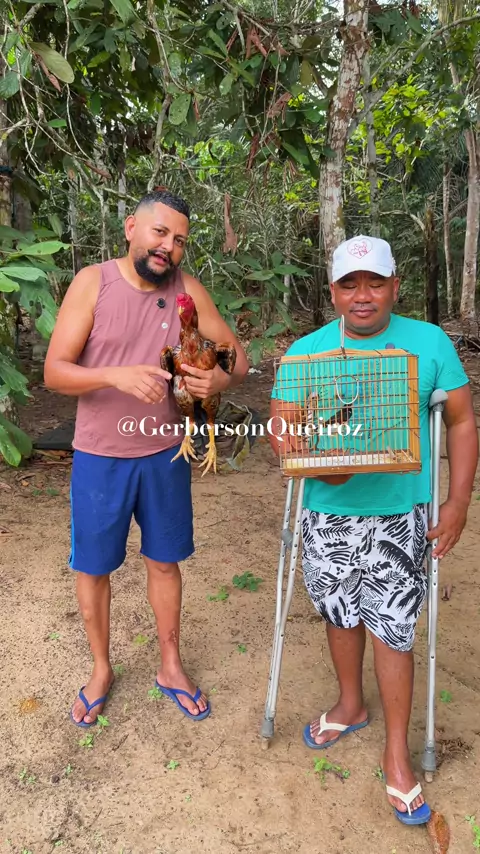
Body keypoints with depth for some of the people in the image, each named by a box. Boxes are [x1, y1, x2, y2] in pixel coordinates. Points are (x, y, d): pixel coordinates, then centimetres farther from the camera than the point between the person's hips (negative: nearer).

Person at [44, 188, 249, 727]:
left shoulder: (188, 290, -4)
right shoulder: (93, 282, -10)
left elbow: (237, 356, 0)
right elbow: (54, 372, -13)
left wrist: (222, 378, -24)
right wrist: (117, 375, -31)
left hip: (165, 454, 2)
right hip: (100, 455, -1)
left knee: (164, 561, 15)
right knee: (92, 566, 12)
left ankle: (170, 666, 37)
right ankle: (101, 669, 37)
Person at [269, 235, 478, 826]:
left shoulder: (430, 343, -3)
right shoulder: (306, 351, -2)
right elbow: (280, 425, -2)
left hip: (401, 514, -2)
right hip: (329, 513, 2)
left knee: (392, 628, 4)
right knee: (342, 615, 19)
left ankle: (396, 755, 26)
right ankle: (350, 706, 46)